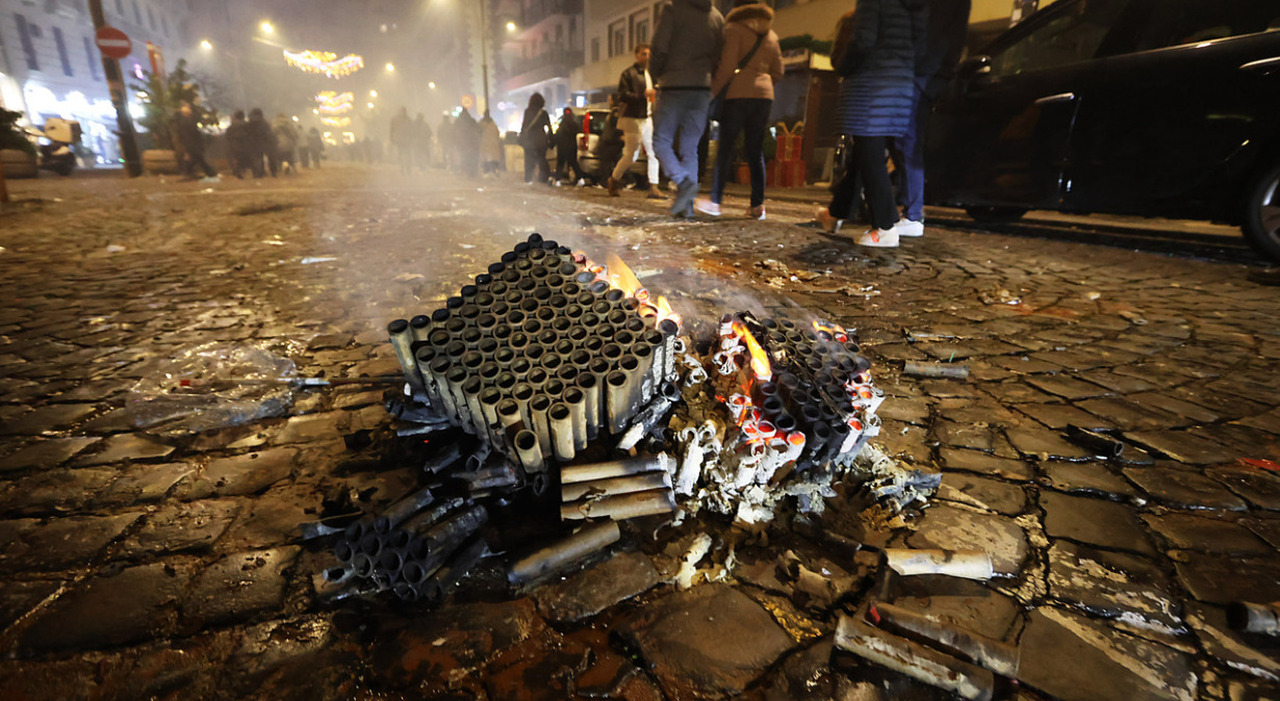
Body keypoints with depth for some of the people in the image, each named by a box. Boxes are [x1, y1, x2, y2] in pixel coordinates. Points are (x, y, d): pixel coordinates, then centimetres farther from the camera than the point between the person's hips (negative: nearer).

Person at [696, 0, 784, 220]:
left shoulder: (734, 28, 0)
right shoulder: (771, 34, 19)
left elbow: (727, 66, -10)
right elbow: (777, 72, 18)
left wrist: (712, 91, -4)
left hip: (738, 94, -5)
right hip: (764, 95, 5)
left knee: (725, 148, -3)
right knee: (755, 151, 5)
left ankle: (715, 201, -3)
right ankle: (758, 205, 0)